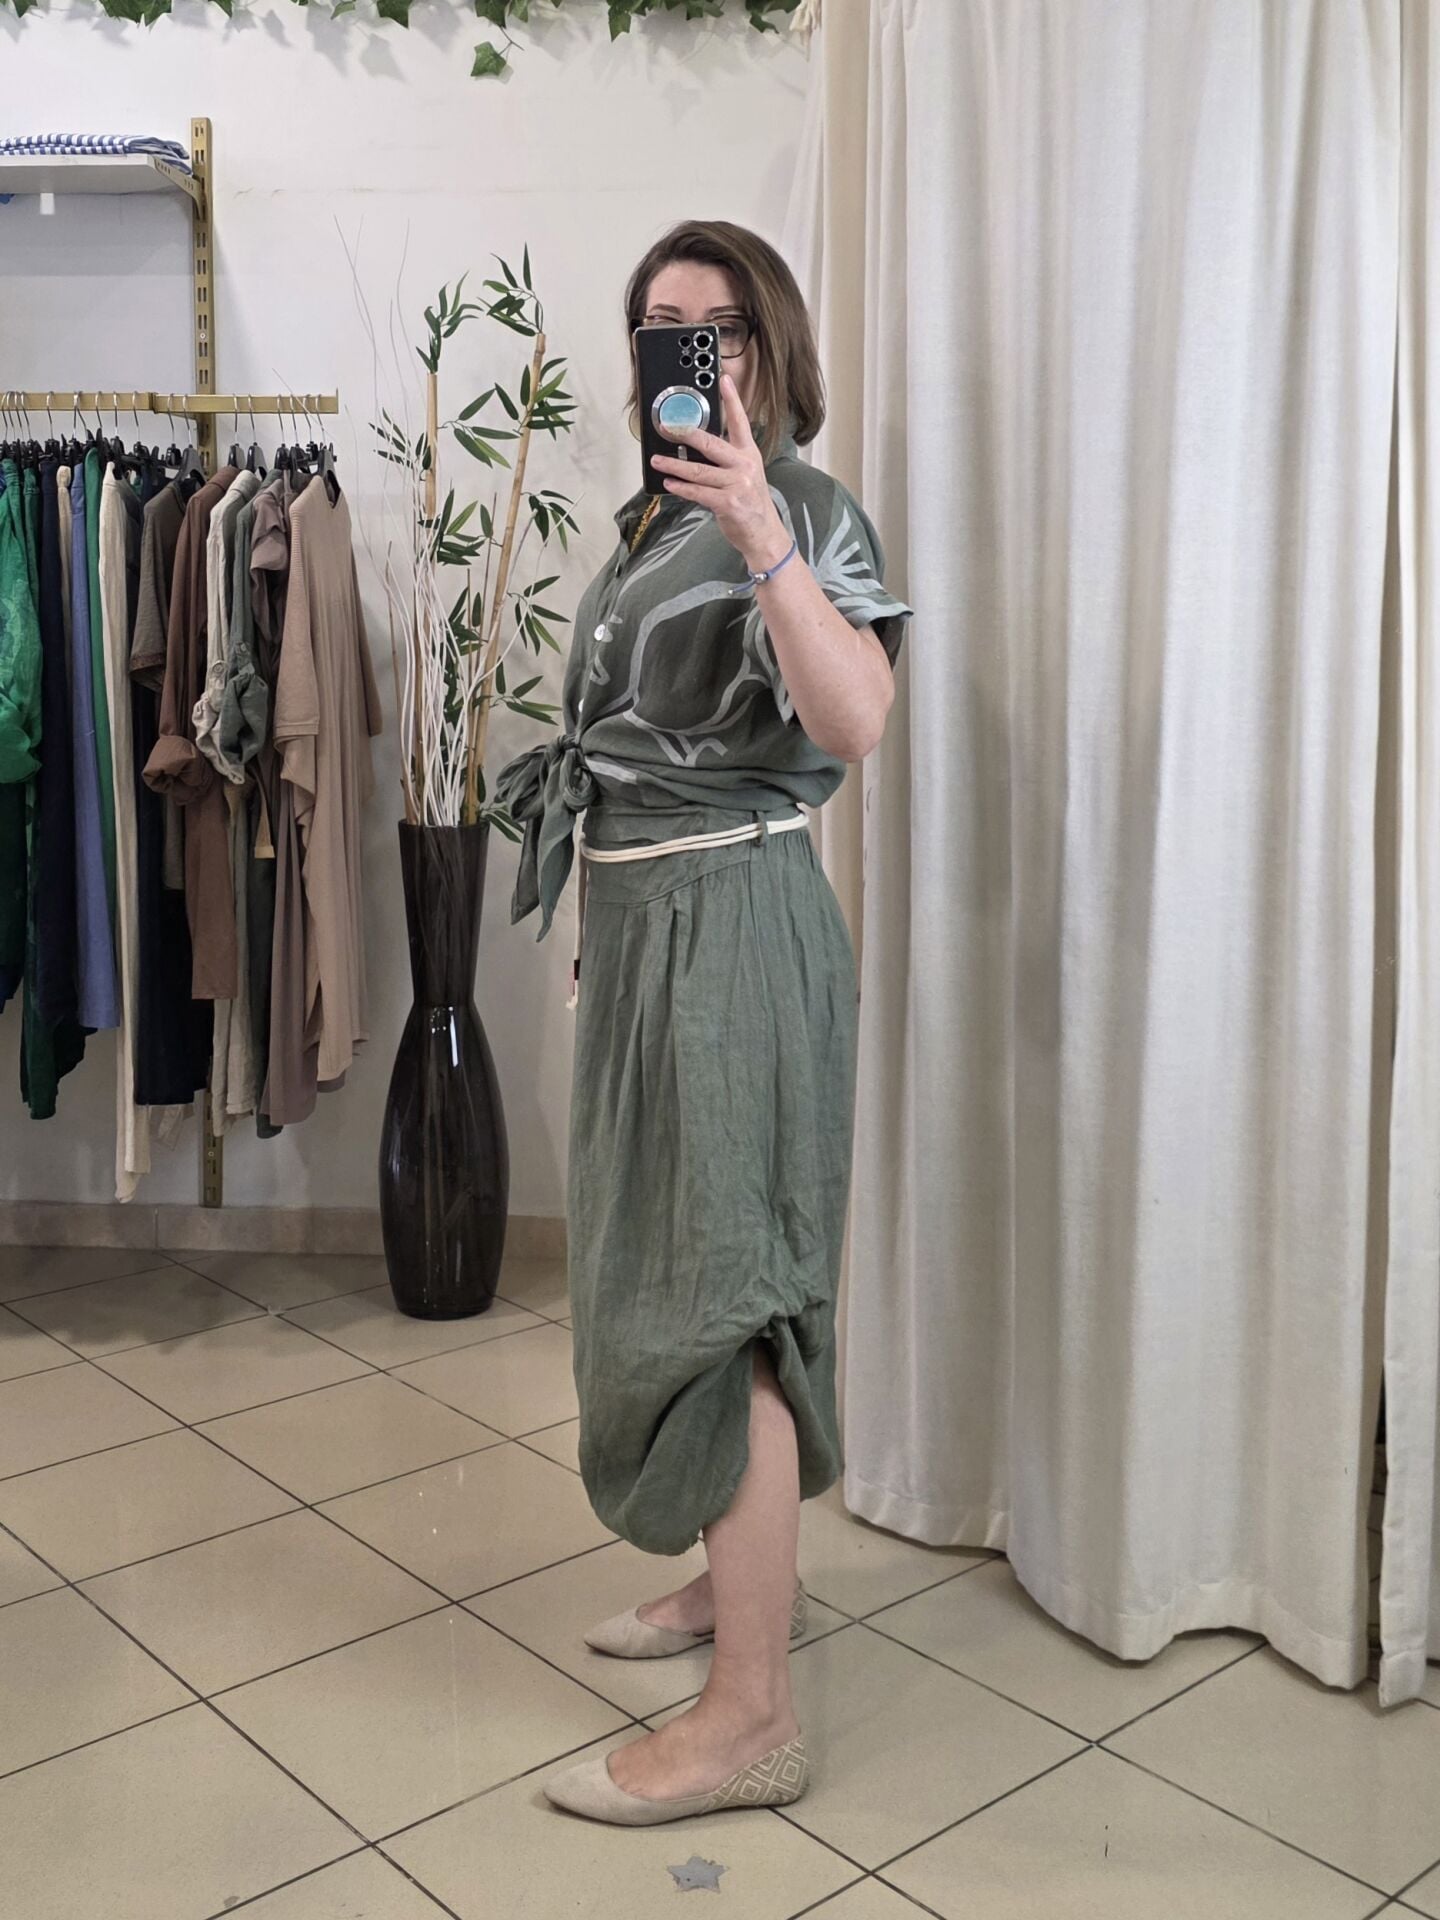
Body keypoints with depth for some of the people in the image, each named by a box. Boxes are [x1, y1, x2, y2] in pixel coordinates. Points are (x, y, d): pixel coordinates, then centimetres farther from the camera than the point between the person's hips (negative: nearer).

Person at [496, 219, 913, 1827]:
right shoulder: (651, 516, 16)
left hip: (730, 923, -9)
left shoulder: (804, 512, -10)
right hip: (638, 918, 9)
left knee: (714, 1285, -8)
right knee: (659, 1258, 16)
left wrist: (762, 534, -35)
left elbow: (854, 725, -27)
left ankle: (750, 1716, 2)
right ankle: (739, 1578, 34)